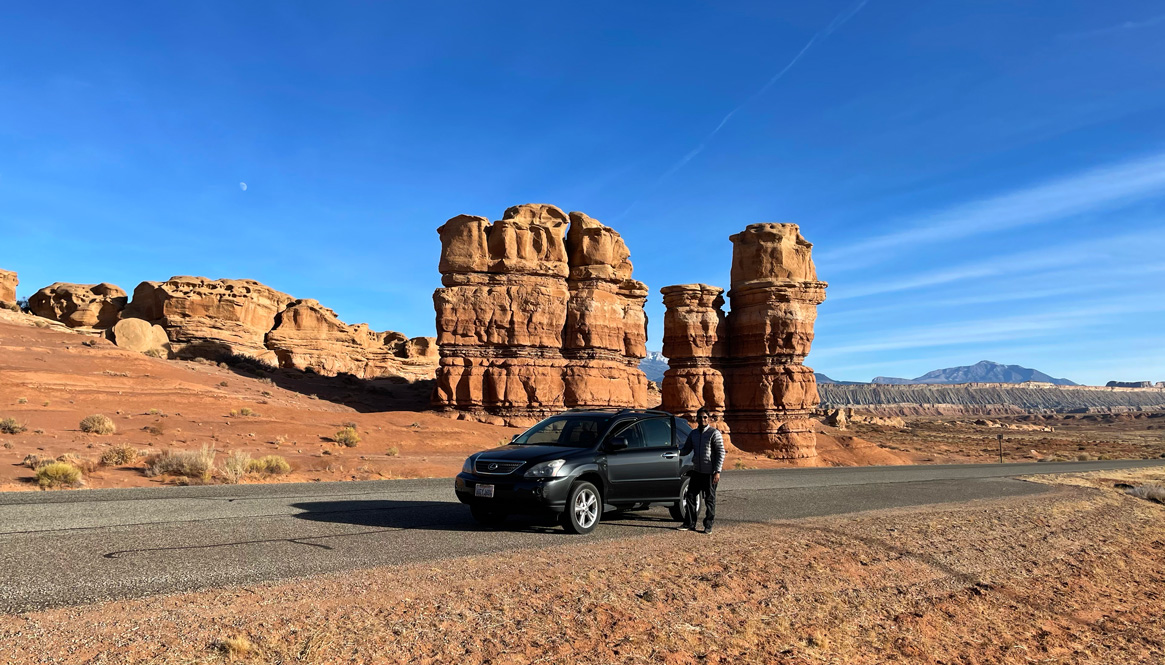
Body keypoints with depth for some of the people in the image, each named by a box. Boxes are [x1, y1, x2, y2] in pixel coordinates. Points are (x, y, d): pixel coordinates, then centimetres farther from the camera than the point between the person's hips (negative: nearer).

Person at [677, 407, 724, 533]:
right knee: (690, 496, 5)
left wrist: (717, 472, -16)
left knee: (710, 499, 3)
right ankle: (689, 524, 14)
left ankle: (708, 525, 12)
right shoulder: (693, 434, 10)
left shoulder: (714, 433, -7)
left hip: (710, 473, -6)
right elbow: (686, 449, 15)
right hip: (696, 471, 6)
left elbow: (721, 453, -10)